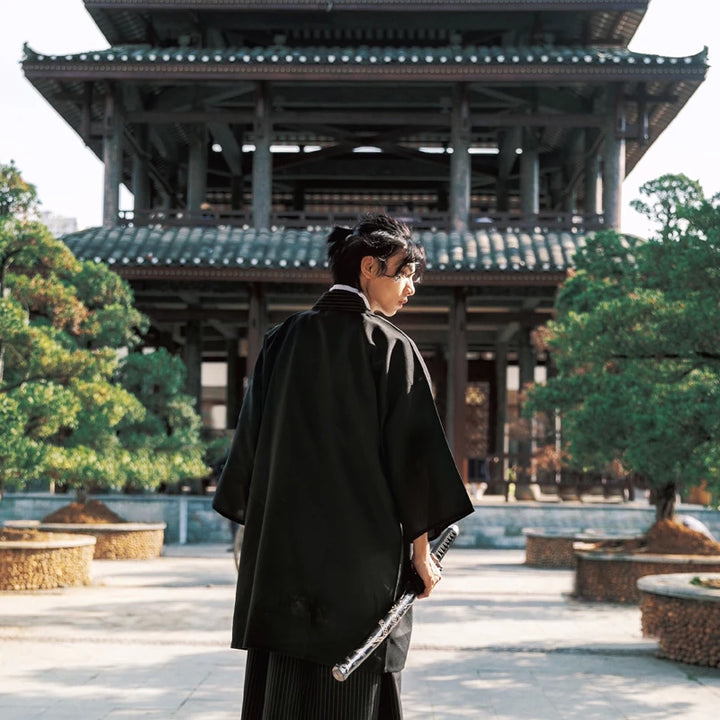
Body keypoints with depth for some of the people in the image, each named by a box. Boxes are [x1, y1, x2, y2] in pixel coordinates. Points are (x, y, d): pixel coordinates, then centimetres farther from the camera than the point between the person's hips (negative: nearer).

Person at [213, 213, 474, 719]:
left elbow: (250, 441, 9)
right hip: (361, 554, -5)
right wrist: (421, 548, -3)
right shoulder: (390, 348, -7)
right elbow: (410, 450, -9)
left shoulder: (281, 342, 7)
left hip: (280, 549, 5)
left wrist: (254, 531, 16)